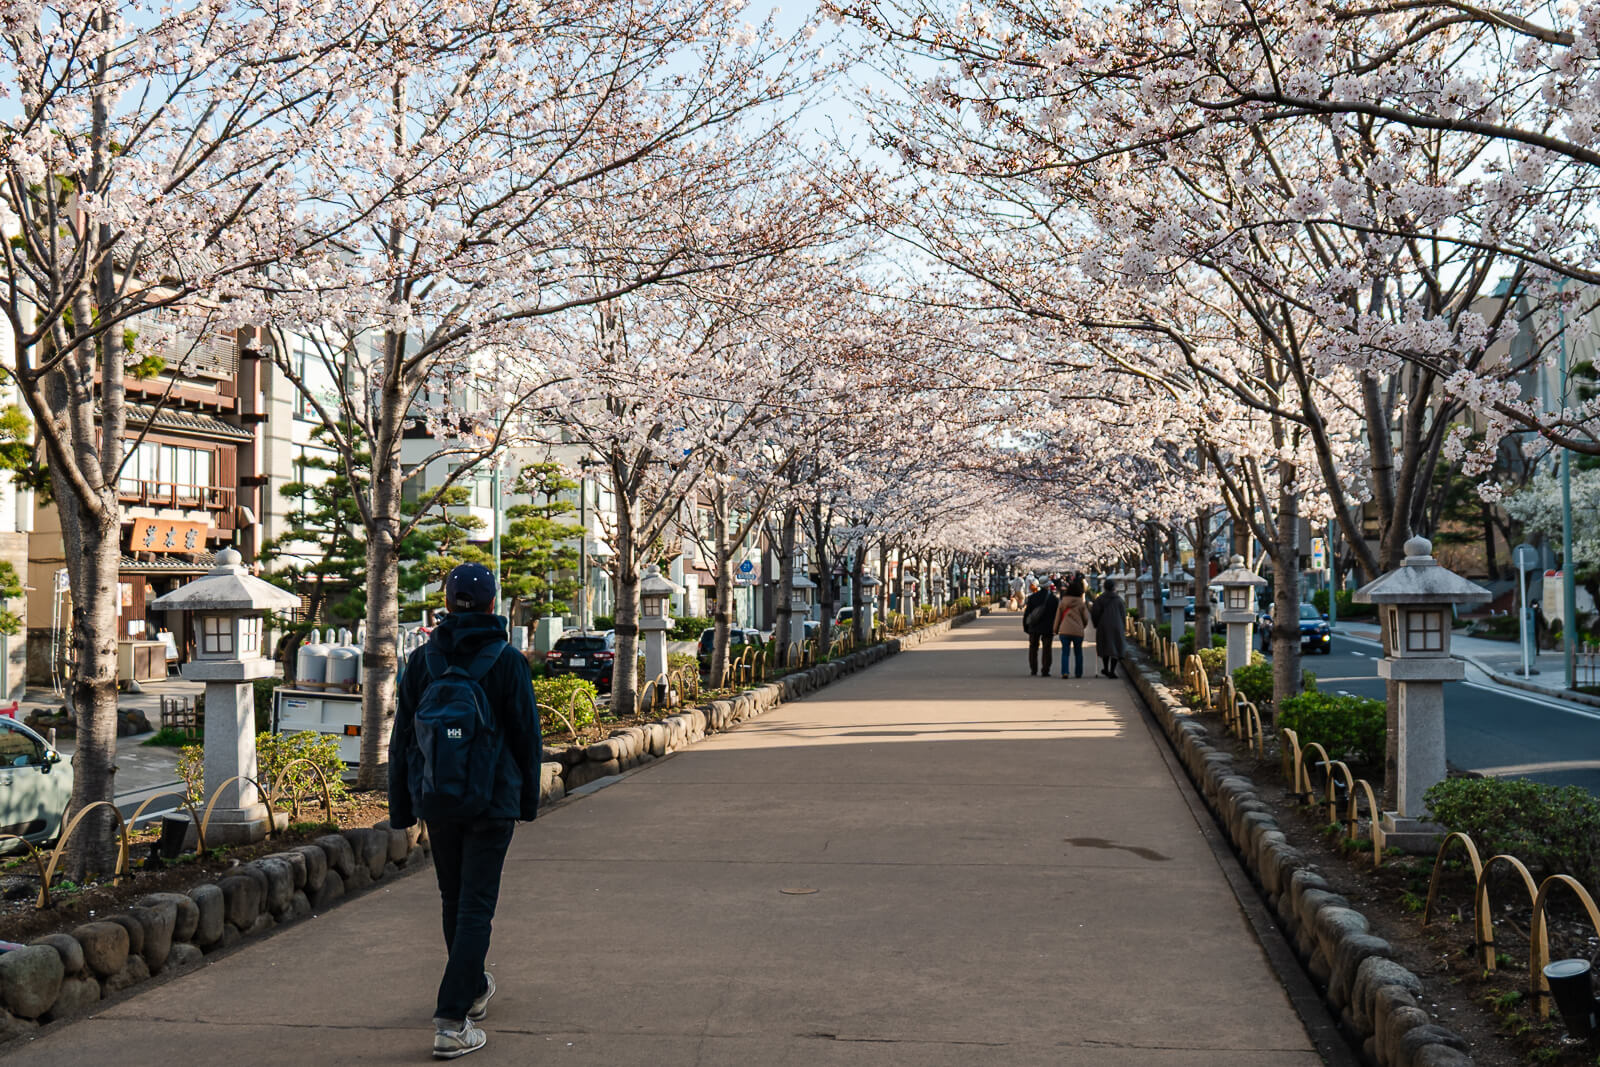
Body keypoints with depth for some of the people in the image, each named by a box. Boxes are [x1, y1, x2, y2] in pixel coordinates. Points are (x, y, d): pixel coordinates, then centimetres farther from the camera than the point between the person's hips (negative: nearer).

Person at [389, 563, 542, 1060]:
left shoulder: (421, 661, -1)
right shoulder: (507, 661, -9)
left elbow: (402, 739, 3)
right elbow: (526, 735, -5)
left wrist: (401, 807, 12)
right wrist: (529, 799, 8)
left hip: (436, 802, 3)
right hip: (492, 803, -3)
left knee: (454, 900, 20)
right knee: (475, 907, -1)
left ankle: (473, 989, 39)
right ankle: (451, 1023, -7)